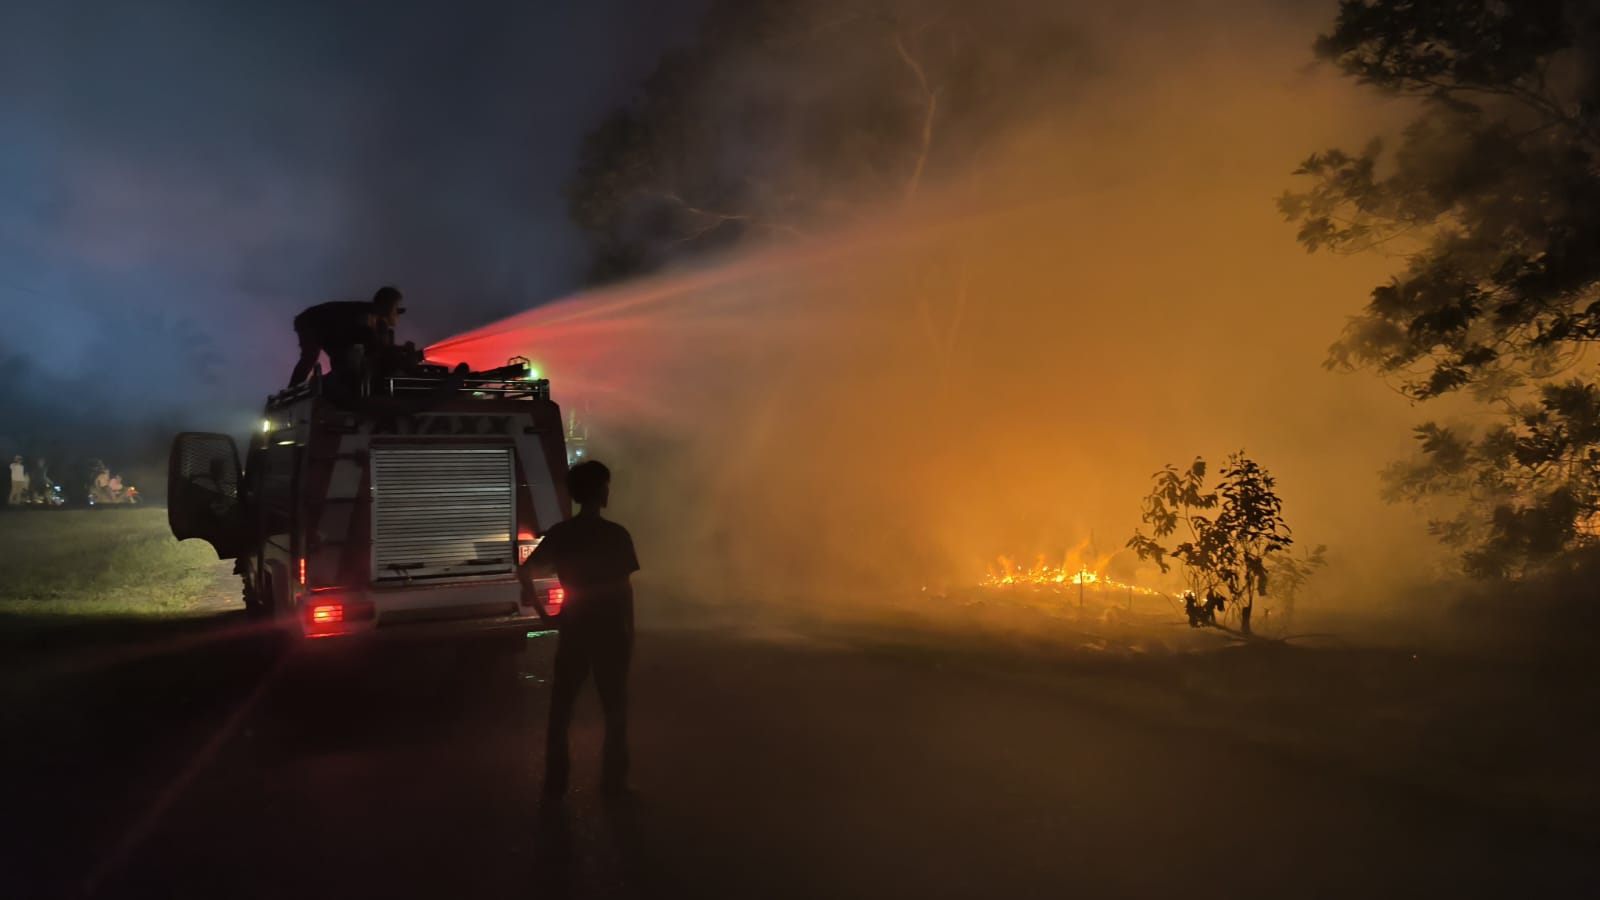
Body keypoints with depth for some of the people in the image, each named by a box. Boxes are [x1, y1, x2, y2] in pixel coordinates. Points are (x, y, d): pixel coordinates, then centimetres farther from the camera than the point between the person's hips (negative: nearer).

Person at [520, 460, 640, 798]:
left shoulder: (560, 533, -1)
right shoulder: (617, 534, -10)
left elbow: (525, 573, -3)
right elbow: (625, 589, -8)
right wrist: (630, 632, 0)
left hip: (573, 631, 2)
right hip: (610, 631, -2)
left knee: (561, 708, 13)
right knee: (614, 708, 11)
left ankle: (555, 781, 16)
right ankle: (614, 780, 15)